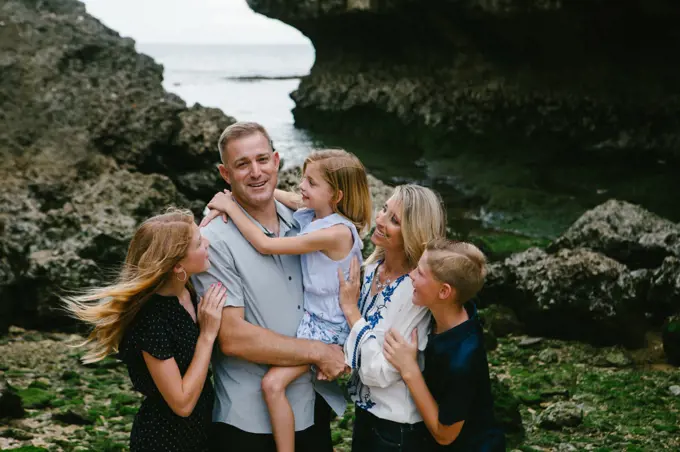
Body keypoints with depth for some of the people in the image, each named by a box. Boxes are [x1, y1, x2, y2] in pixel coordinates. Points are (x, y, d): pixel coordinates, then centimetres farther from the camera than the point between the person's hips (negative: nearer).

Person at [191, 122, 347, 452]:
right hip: (249, 423, -5)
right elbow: (232, 338, -18)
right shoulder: (215, 241, -13)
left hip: (314, 409, 5)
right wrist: (318, 352, -14)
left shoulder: (302, 224, 3)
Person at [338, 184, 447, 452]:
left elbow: (379, 372, -26)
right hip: (365, 409, 7)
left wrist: (350, 308, -20)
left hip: (396, 427, -7)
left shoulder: (415, 290, -25)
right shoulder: (373, 266, -2)